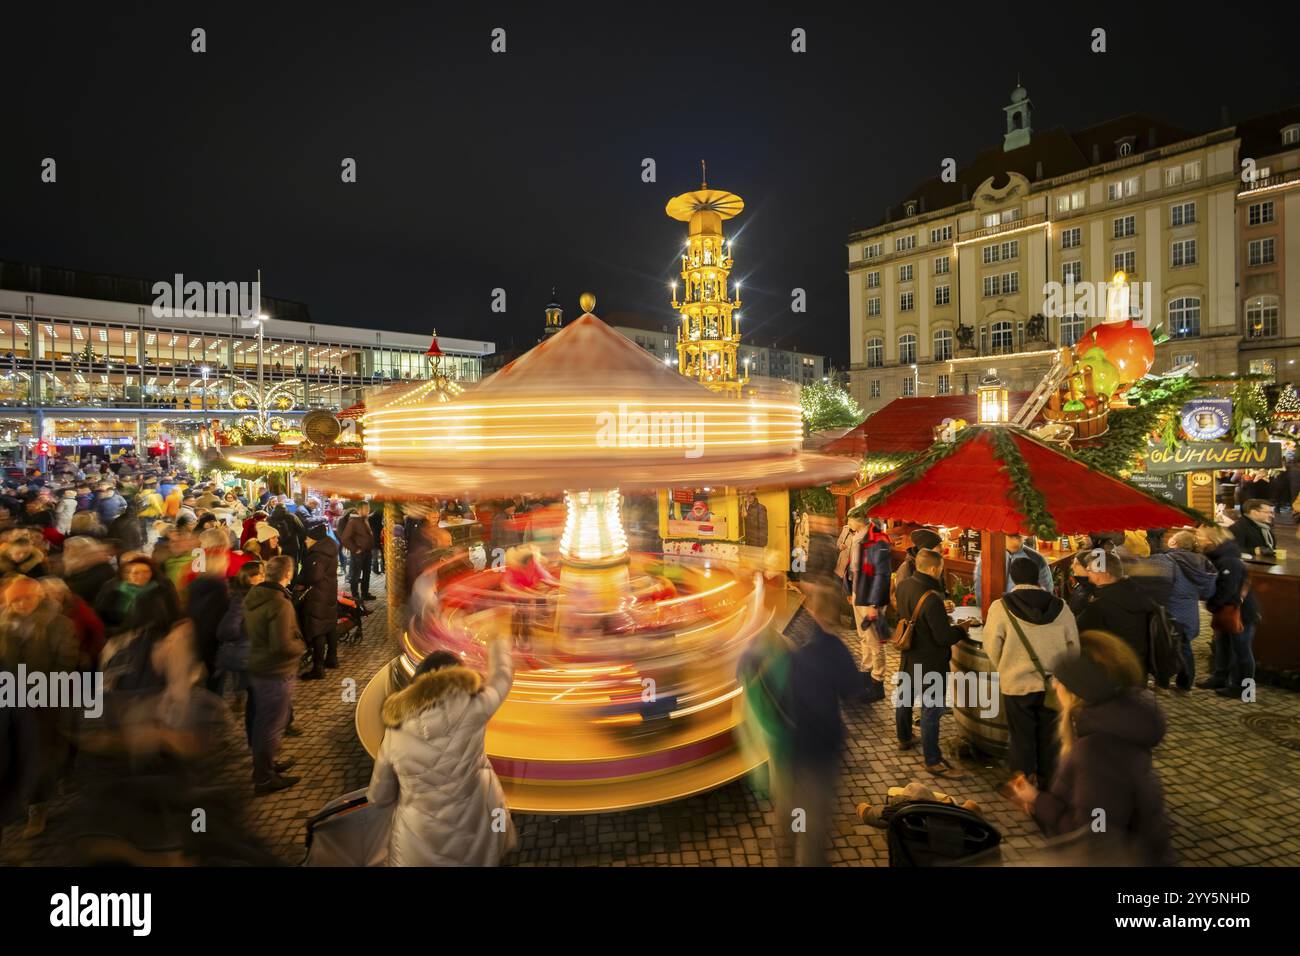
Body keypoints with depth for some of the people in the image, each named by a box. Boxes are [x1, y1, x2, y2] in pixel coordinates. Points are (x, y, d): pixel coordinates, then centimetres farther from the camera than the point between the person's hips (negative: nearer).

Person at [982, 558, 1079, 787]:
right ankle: (1047, 781, 34)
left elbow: (992, 648, -7)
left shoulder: (1001, 607, -15)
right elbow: (1074, 648, 2)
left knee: (1022, 737, 13)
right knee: (1048, 736, 19)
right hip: (1052, 685, 3)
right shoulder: (1060, 607, -6)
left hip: (1016, 684, -2)